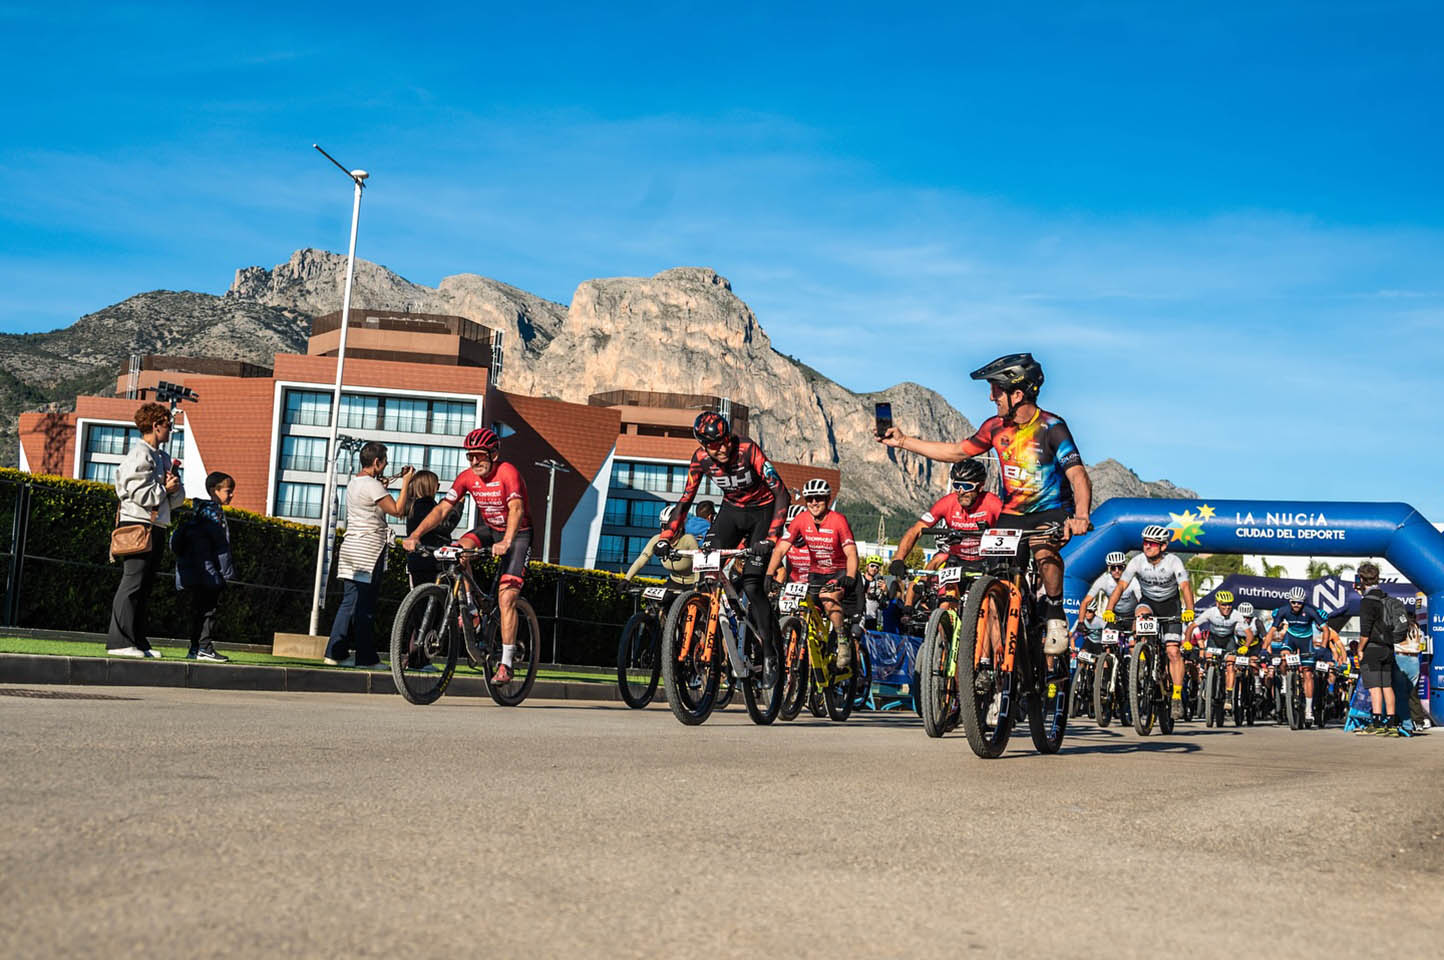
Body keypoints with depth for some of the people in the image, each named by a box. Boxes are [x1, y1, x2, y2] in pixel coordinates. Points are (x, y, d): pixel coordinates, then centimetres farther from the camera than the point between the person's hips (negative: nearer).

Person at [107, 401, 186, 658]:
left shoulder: (163, 457, 20)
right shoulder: (139, 454, -7)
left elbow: (177, 499, 17)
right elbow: (136, 492, -17)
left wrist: (173, 487, -4)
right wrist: (164, 489, -7)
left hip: (157, 527, 9)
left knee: (145, 586, 9)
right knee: (132, 583, -10)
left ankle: (138, 641, 12)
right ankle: (119, 641, -9)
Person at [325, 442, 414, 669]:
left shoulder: (354, 483, 16)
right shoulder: (372, 485, -13)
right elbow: (398, 510, -15)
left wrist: (382, 487, 18)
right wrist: (405, 483, -8)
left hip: (350, 547, 9)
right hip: (369, 551, -9)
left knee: (349, 603, 10)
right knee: (365, 607, -5)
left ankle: (336, 653, 9)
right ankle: (365, 657, -1)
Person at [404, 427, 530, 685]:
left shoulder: (507, 472, -25)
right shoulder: (466, 477, -9)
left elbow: (516, 509, -40)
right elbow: (442, 509, -15)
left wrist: (506, 541, -57)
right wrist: (415, 534, -30)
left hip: (518, 533, -5)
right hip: (489, 529, 5)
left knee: (506, 598, -15)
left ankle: (506, 663, -10)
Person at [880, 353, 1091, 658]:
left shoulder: (1051, 427, -18)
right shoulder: (996, 427, -1)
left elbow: (1078, 475, -27)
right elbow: (957, 452, 11)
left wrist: (1081, 516, -47)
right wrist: (903, 441, 8)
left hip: (1052, 512, -5)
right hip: (1012, 515, 5)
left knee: (1044, 552, -36)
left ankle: (1055, 616, -12)